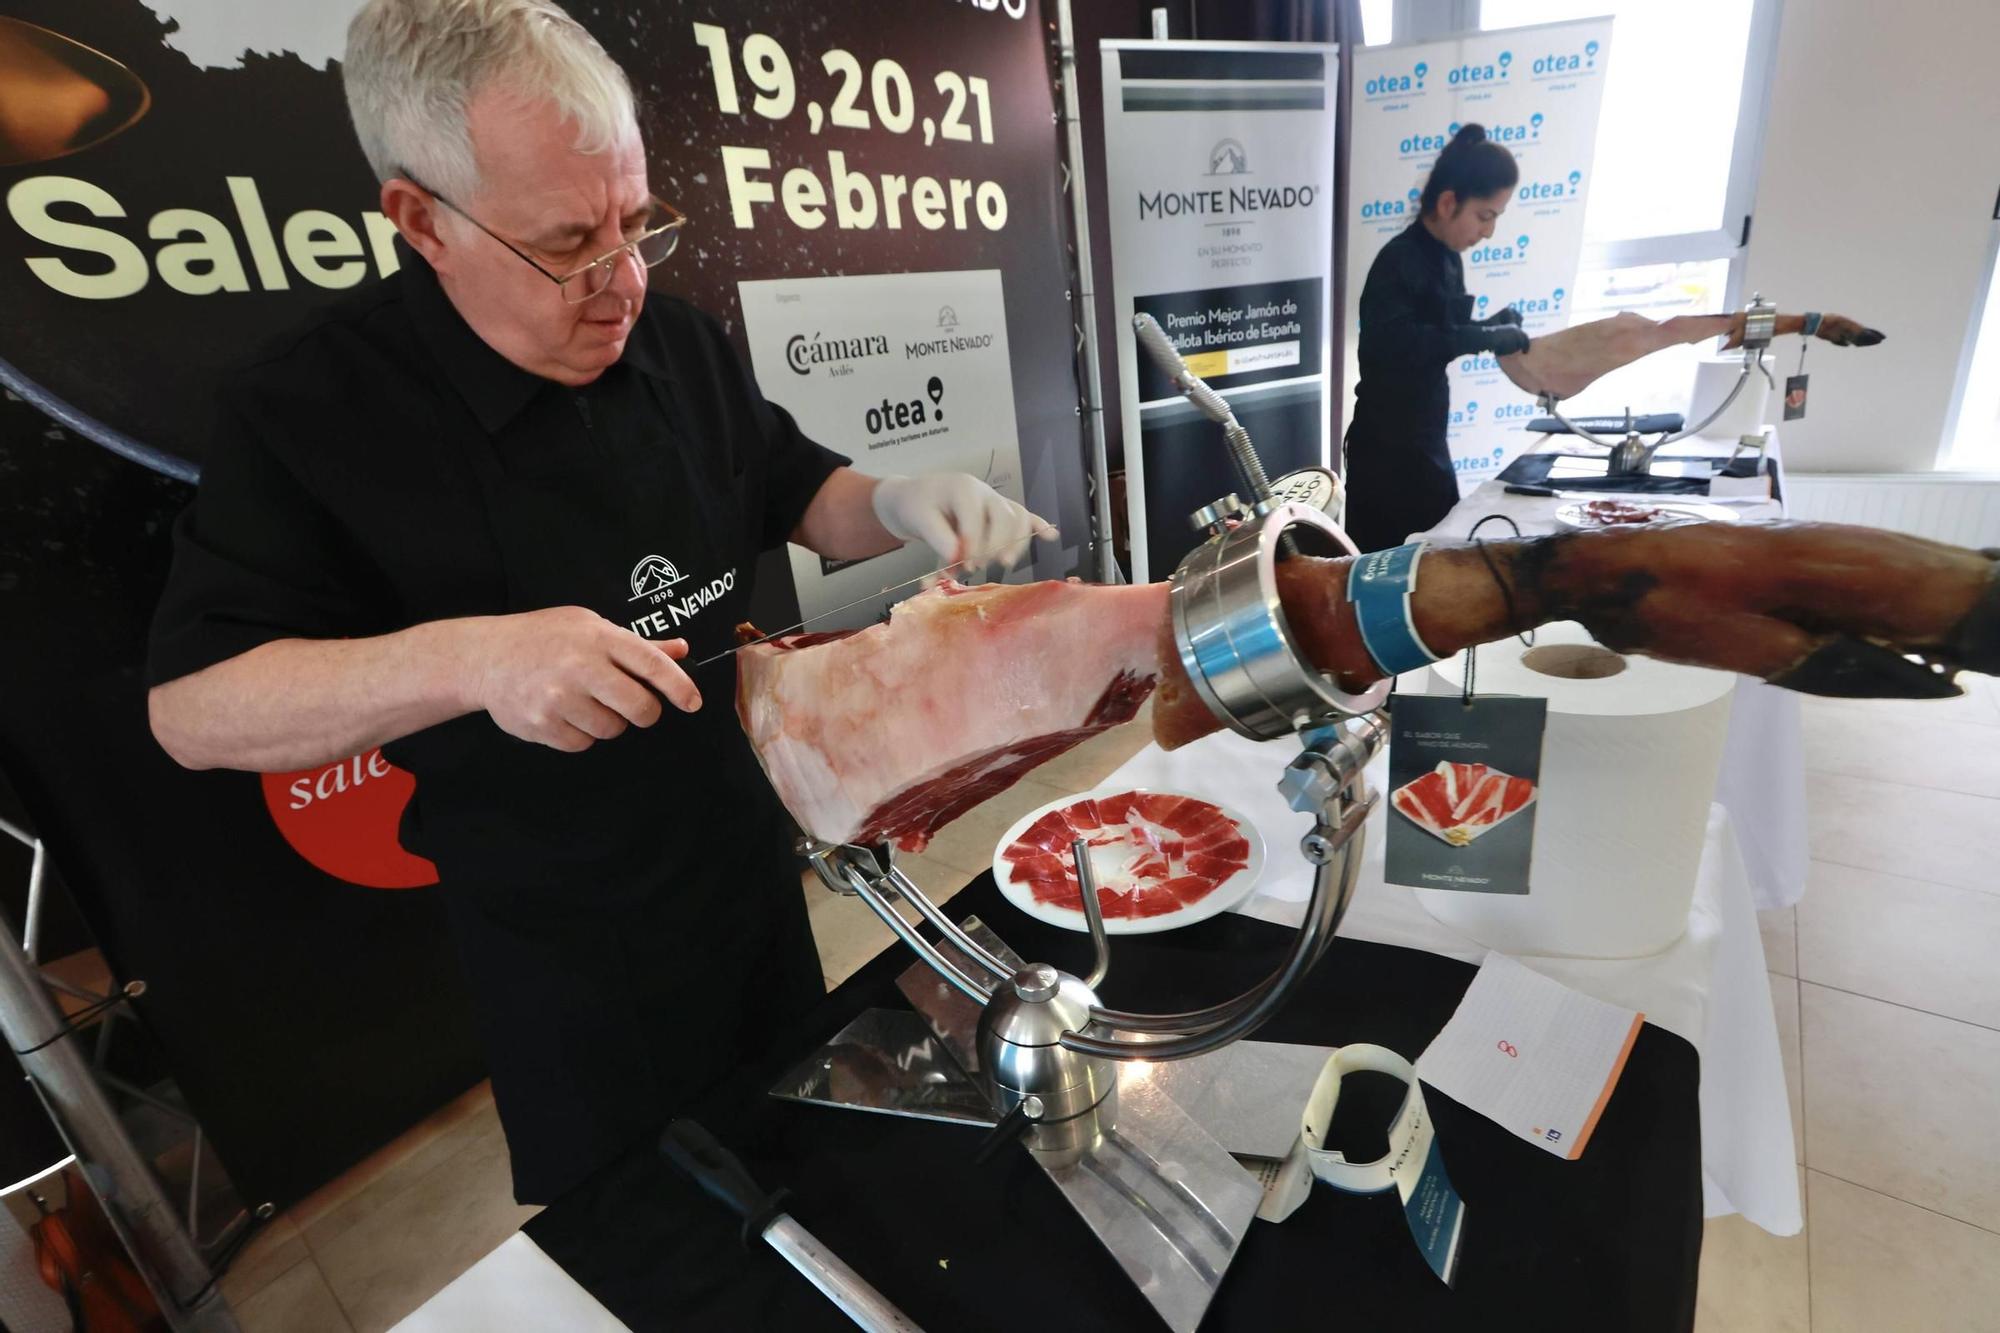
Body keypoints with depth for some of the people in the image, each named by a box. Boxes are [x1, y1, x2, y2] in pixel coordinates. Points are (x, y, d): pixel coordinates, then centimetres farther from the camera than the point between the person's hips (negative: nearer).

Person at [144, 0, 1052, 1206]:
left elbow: (796, 494, 6)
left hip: (752, 863, 5)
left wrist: (898, 505, -17)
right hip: (563, 947, -4)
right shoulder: (312, 414, -18)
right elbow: (192, 705, -17)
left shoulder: (681, 345, -4)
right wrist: (467, 657, -36)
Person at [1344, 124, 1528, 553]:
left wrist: (1489, 327, 3)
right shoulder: (1399, 260, -17)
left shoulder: (1447, 259, 9)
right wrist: (1484, 338, -30)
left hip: (1427, 440, 10)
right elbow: (1390, 341, -35)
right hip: (1388, 446, -9)